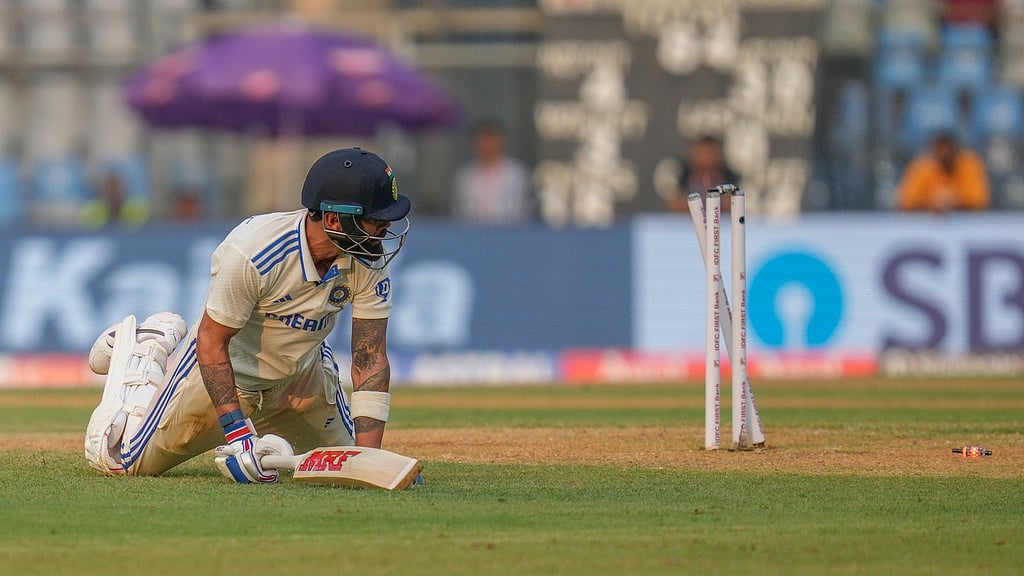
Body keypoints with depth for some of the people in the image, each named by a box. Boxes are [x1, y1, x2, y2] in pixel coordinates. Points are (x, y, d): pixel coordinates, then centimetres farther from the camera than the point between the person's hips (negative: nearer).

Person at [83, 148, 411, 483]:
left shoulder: (370, 260, -22)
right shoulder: (249, 254, -37)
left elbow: (370, 358, -20)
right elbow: (212, 342, -28)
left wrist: (369, 455, -28)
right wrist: (237, 432, -35)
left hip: (302, 377, 5)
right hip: (225, 368, -5)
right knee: (118, 460, -1)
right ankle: (147, 349, 24)